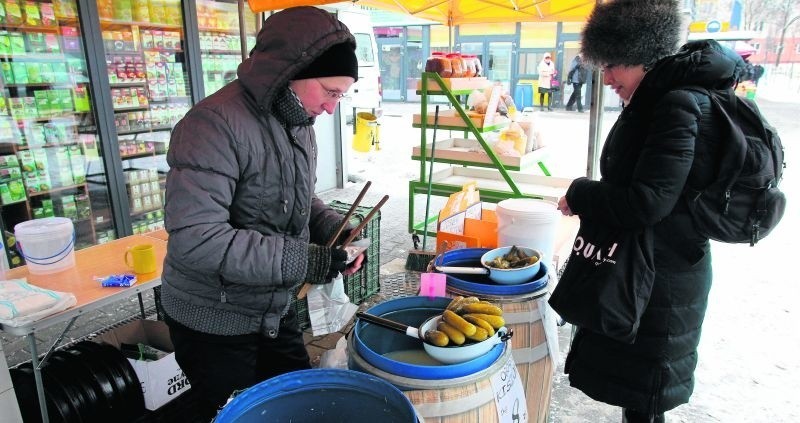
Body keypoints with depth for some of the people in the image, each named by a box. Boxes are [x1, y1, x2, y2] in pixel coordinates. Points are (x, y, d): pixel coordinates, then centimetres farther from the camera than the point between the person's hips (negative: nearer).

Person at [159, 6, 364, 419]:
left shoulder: (297, 124, 1)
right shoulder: (214, 124, -26)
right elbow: (194, 238, -32)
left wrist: (334, 229, -7)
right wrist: (301, 260, -29)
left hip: (276, 313, 7)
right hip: (213, 327, -7)